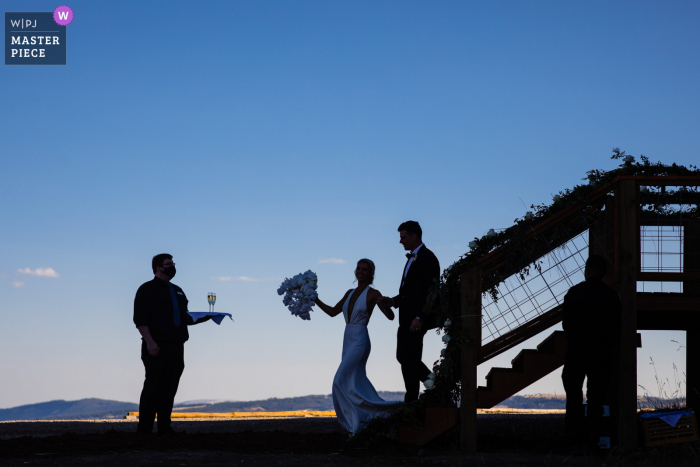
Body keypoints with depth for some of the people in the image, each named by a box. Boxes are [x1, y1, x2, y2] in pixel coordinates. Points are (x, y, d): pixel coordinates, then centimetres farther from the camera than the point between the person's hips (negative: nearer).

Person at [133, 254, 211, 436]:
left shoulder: (177, 291, 23)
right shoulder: (147, 289, -1)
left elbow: (184, 318, 28)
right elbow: (140, 319, -10)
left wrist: (201, 318, 9)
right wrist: (149, 341, -20)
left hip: (176, 347, 7)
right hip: (156, 348, -7)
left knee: (169, 388, 6)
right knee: (153, 387, -8)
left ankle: (164, 427, 10)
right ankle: (144, 429, -5)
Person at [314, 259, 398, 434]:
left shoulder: (373, 294, -6)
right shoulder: (350, 293, 15)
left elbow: (391, 316, -12)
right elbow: (333, 312, 22)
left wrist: (386, 305, -33)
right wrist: (315, 300, 14)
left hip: (359, 342, -8)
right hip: (348, 341, 8)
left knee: (340, 381, -13)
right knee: (357, 384, 7)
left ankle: (356, 422, -9)